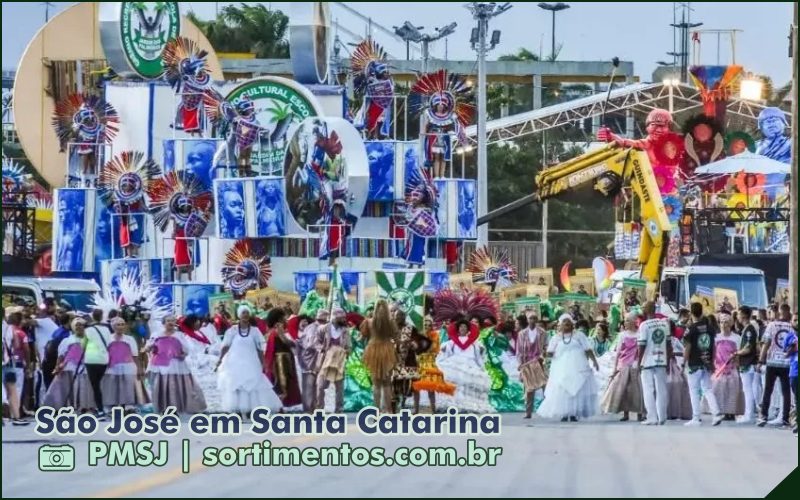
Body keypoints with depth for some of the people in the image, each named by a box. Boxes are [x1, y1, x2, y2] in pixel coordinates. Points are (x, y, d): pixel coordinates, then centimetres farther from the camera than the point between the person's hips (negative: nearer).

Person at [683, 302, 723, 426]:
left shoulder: (691, 329, -11)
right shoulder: (709, 327, 5)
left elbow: (687, 348, -11)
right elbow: (713, 347, 10)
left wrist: (683, 363, -3)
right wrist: (712, 362, 18)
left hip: (695, 364, -5)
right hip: (707, 363, 5)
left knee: (694, 391, 3)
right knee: (707, 389, 11)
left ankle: (696, 418, 2)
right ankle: (716, 414, -2)